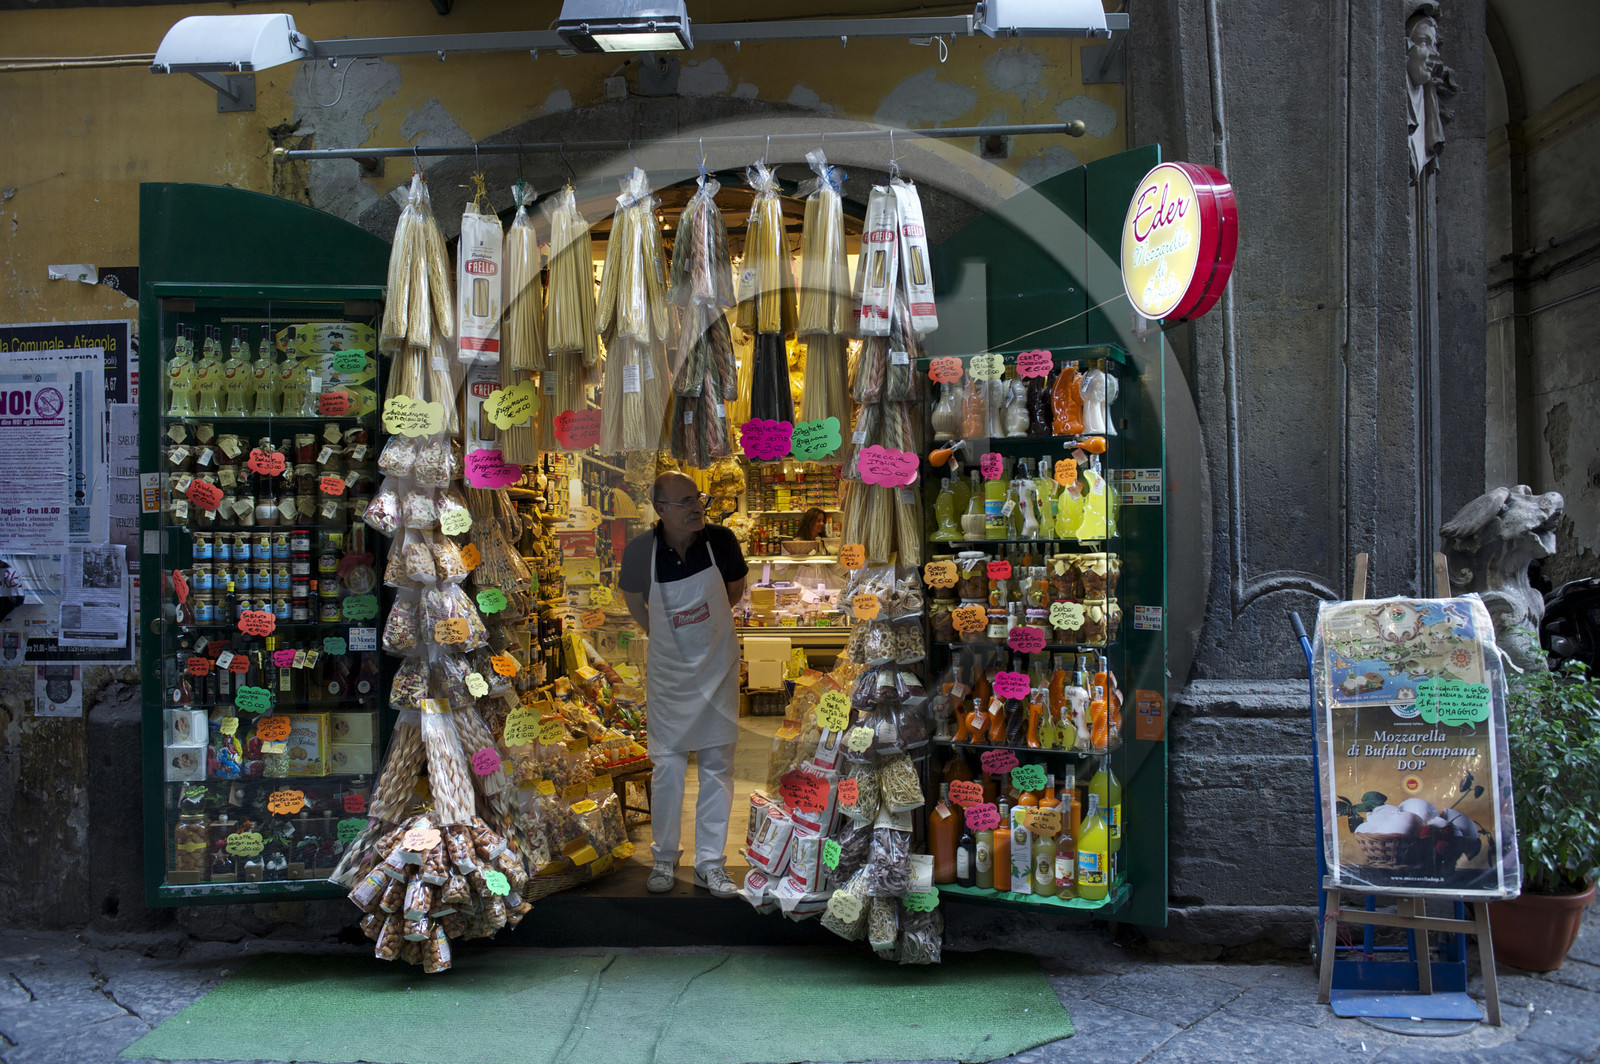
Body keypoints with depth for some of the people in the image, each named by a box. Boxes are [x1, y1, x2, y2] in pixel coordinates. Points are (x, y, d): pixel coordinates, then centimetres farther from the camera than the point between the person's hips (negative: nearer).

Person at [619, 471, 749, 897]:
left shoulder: (721, 540, -13)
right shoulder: (640, 551, -14)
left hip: (718, 668, 1)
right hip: (668, 670, -1)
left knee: (718, 765, 6)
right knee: (667, 766, 5)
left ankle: (710, 864, 17)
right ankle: (663, 858, 22)